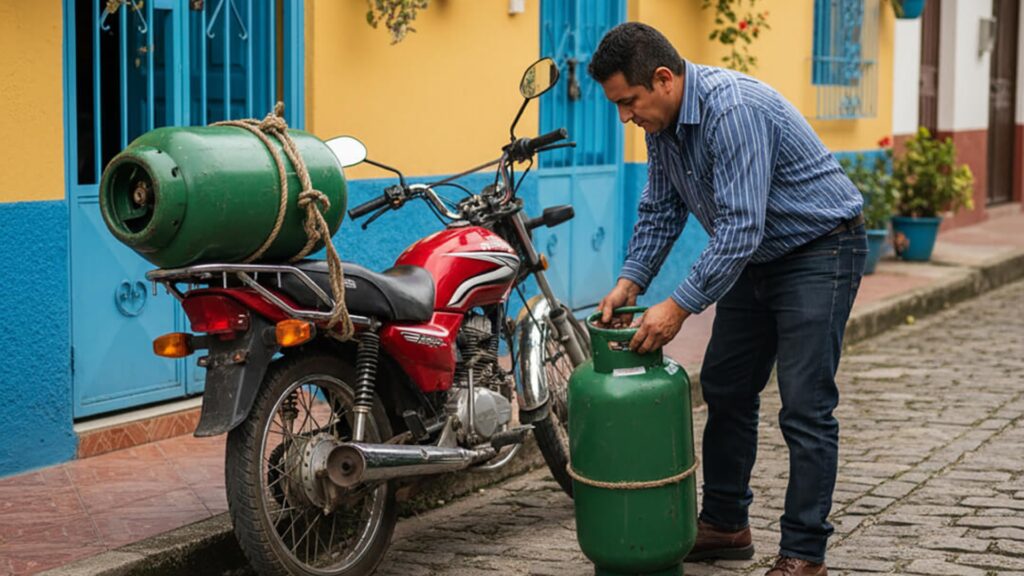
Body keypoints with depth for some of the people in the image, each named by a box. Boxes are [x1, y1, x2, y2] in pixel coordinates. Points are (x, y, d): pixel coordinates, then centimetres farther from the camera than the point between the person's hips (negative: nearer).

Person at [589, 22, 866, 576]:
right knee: (725, 389, 12)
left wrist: (679, 306, -31)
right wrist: (630, 282, -2)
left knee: (804, 407, -11)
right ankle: (724, 525, 24)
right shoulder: (662, 121, -1)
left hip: (819, 250, -9)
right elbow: (660, 210, 10)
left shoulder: (733, 110, -30)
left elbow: (739, 228, -33)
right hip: (756, 255, 9)